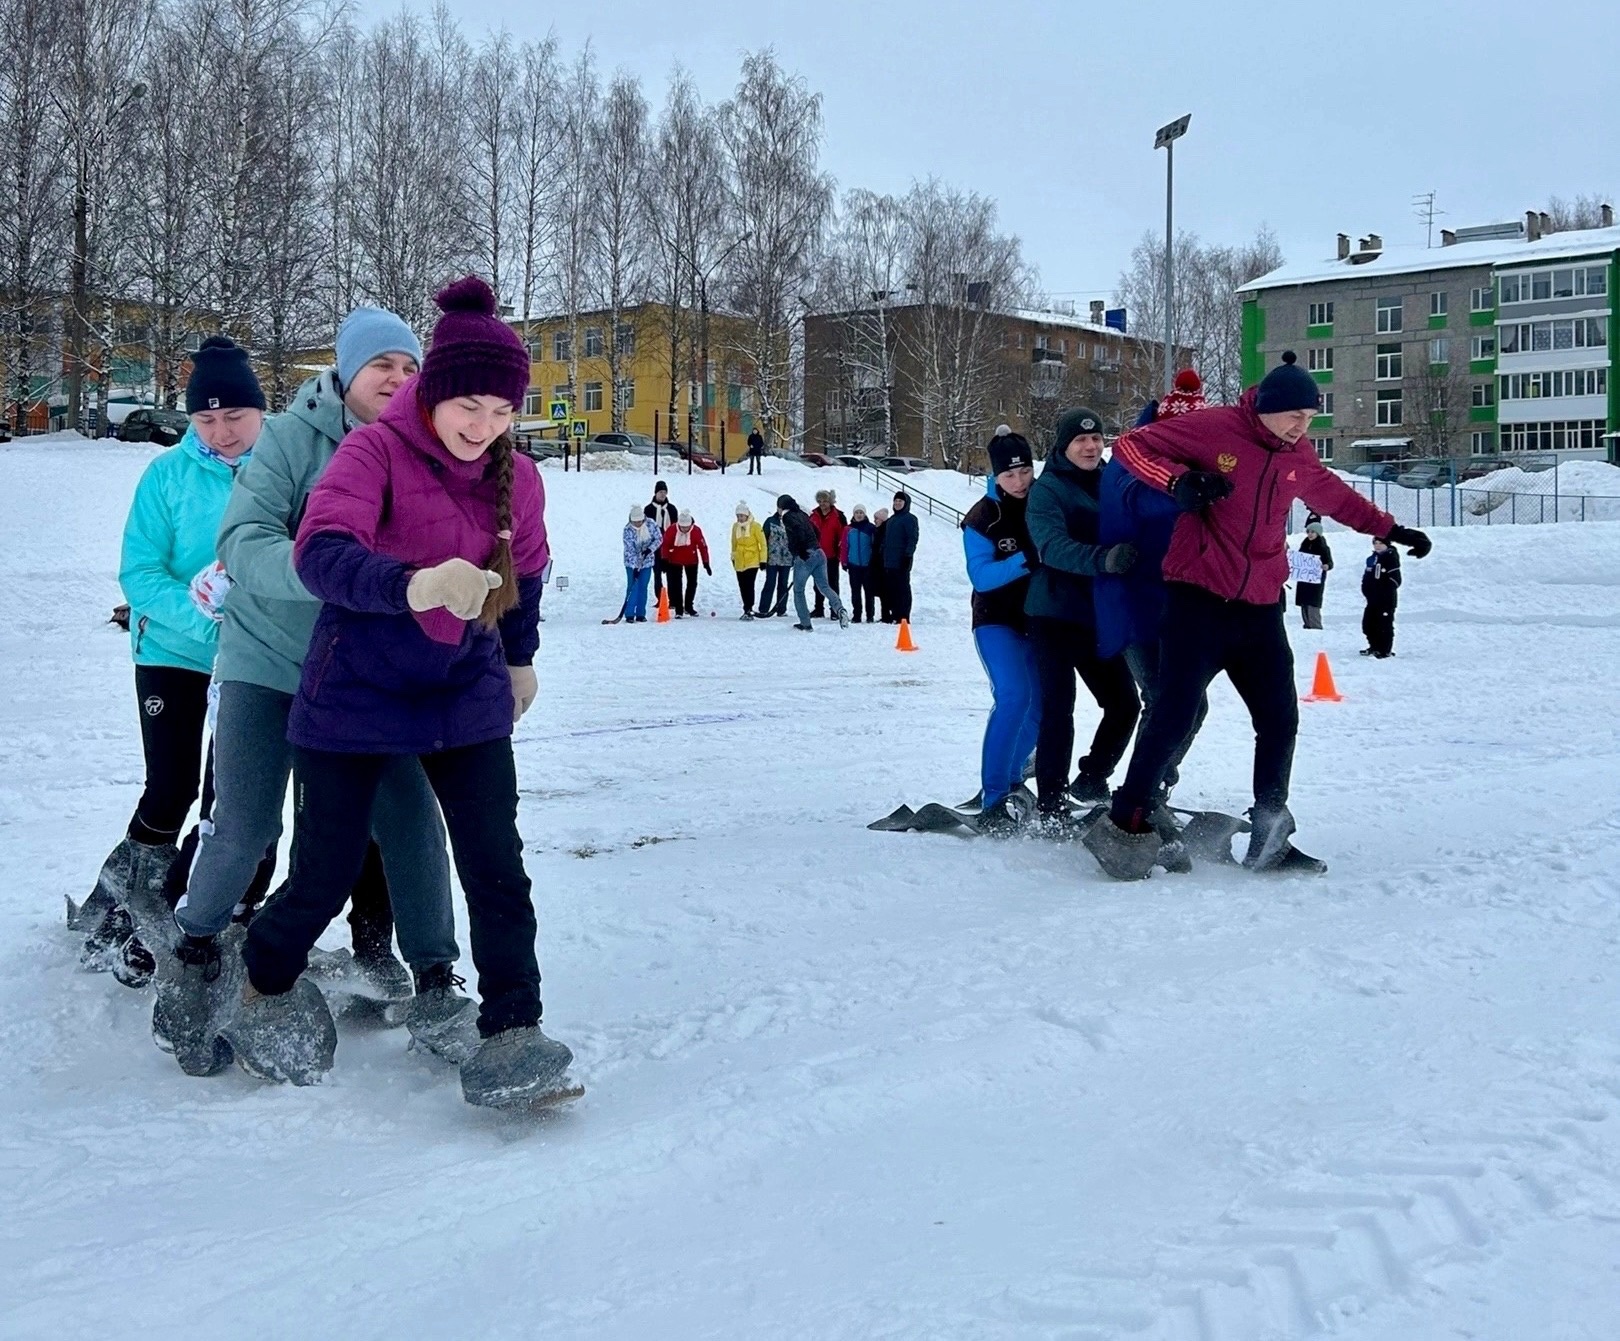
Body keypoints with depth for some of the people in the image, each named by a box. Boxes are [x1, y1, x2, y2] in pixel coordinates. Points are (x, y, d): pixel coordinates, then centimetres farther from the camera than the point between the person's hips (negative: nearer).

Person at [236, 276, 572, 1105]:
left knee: (496, 867, -9)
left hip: (466, 696, 4)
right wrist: (413, 585, -52)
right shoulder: (376, 451, -17)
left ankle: (511, 1030, 0)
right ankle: (266, 984, 36)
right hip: (356, 695, -4)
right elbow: (321, 551, -34)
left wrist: (520, 657, 30)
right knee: (326, 874, 5)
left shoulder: (517, 478, -1)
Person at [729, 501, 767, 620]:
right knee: (742, 587, 8)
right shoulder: (735, 526, 6)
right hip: (739, 563, 5)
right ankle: (747, 609, 19)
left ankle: (748, 610, -11)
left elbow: (763, 543, -6)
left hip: (752, 561, -5)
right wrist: (733, 557, 21)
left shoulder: (755, 526, -8)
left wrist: (763, 560, -8)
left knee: (749, 586, -13)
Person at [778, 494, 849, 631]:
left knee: (798, 590, 7)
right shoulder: (801, 515, 20)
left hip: (804, 557, -7)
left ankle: (805, 624, 7)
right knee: (824, 586, 5)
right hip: (819, 554, 7)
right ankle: (839, 609, -21)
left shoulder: (787, 517, -3)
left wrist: (801, 551, -15)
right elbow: (816, 533, 22)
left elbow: (798, 530, -20)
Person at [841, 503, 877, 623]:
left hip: (868, 564, -2)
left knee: (868, 590, 4)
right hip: (853, 564, 2)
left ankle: (869, 615, 9)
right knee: (855, 591, 6)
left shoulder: (870, 528, -2)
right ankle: (856, 615, 11)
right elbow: (843, 546, 5)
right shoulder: (848, 529, 4)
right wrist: (844, 561, 1)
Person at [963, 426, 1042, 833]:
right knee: (1013, 696, -23)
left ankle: (1010, 775, 30)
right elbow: (981, 576, -19)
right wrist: (1024, 561, -33)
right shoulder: (982, 518, -10)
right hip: (997, 620, -4)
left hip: (1040, 620, 4)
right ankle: (994, 800, -21)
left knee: (1041, 707, 4)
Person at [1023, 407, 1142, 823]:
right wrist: (1102, 558, -41)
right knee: (1058, 710, -8)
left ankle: (1091, 780, 28)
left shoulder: (1110, 482, 10)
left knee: (1124, 704, 6)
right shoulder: (1047, 489, -7)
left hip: (1098, 616, 6)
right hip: (1055, 616, -6)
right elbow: (1053, 546, -25)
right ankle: (1052, 807, -1)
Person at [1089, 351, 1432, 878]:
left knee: (1280, 720, 6)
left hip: (1260, 610, 7)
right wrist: (1179, 480, -23)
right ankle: (1124, 824, 1)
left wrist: (1390, 529, 31)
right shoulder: (1213, 429, -9)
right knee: (1175, 717, -12)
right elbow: (1131, 444, -6)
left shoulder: (1299, 455, 9)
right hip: (1198, 600, -6)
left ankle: (1268, 841, 16)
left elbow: (1336, 496, 30)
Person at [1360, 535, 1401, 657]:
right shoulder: (1371, 559, 14)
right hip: (1373, 599, 8)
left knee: (1385, 624, -6)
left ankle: (1386, 650, 1)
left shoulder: (1391, 558, -10)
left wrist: (1386, 591, -18)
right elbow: (1366, 576, 20)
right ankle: (1374, 647, 26)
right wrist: (1366, 590, 8)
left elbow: (1395, 579, -15)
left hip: (1387, 599, -8)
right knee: (1368, 623, 12)